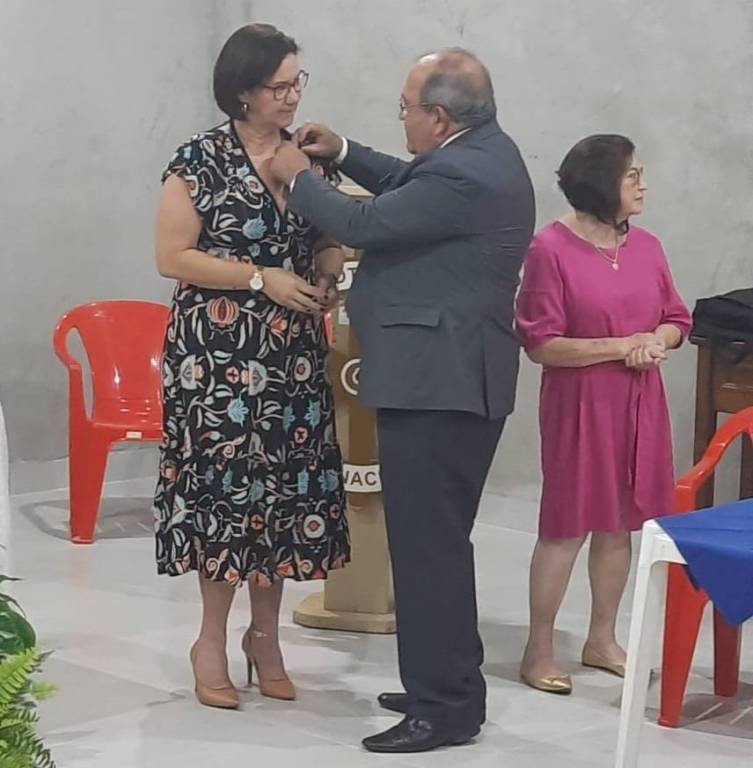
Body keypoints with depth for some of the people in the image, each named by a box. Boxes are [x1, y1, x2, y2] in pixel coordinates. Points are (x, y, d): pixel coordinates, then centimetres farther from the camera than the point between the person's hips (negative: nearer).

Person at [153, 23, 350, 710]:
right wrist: (264, 280, -16)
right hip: (219, 351, -5)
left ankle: (265, 632, 20)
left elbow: (330, 242, 20)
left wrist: (327, 279, -3)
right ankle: (213, 640, 12)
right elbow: (173, 257, -10)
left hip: (293, 353, 5)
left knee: (287, 484, 6)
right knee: (225, 480, -2)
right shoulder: (200, 160, -6)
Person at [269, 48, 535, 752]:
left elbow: (363, 225, -15)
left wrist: (298, 177, 0)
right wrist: (343, 153, 17)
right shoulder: (482, 149, 11)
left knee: (427, 543, -5)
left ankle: (443, 708, 1)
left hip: (435, 380, -11)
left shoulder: (464, 176, -21)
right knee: (437, 539, 18)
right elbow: (410, 184, 28)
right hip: (453, 376, 11)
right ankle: (449, 686, 28)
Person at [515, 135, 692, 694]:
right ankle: (539, 653, 11)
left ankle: (602, 640, 27)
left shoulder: (647, 247, 5)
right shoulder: (552, 248, -12)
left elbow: (677, 321, 14)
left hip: (640, 406, 6)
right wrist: (619, 347, -18)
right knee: (566, 527, -1)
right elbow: (541, 344, -13)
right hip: (579, 404, -6)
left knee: (619, 525, 12)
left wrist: (657, 340, -9)